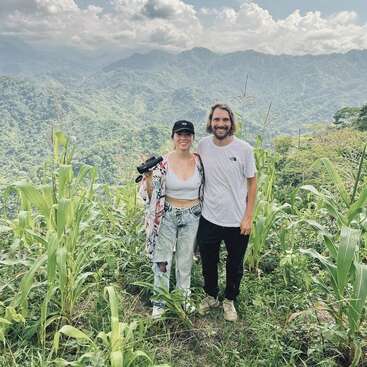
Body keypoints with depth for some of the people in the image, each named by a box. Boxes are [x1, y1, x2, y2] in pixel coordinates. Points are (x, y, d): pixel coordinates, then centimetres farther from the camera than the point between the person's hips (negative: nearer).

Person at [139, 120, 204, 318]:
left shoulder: (199, 161, -4)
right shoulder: (162, 162, -11)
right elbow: (150, 194, -9)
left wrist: (204, 213, 8)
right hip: (168, 216, -2)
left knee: (186, 260, 17)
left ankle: (184, 297, 39)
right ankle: (159, 302, 28)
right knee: (162, 261, 8)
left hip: (192, 216, 2)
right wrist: (148, 176, -26)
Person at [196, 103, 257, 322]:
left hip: (237, 221, -2)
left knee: (235, 266, 17)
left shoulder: (244, 149, -12)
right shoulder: (203, 145, -4)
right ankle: (211, 296, 45)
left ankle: (230, 300, 42)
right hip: (209, 219, 2)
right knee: (208, 263, 19)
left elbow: (252, 182, -6)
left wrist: (248, 217, -8)